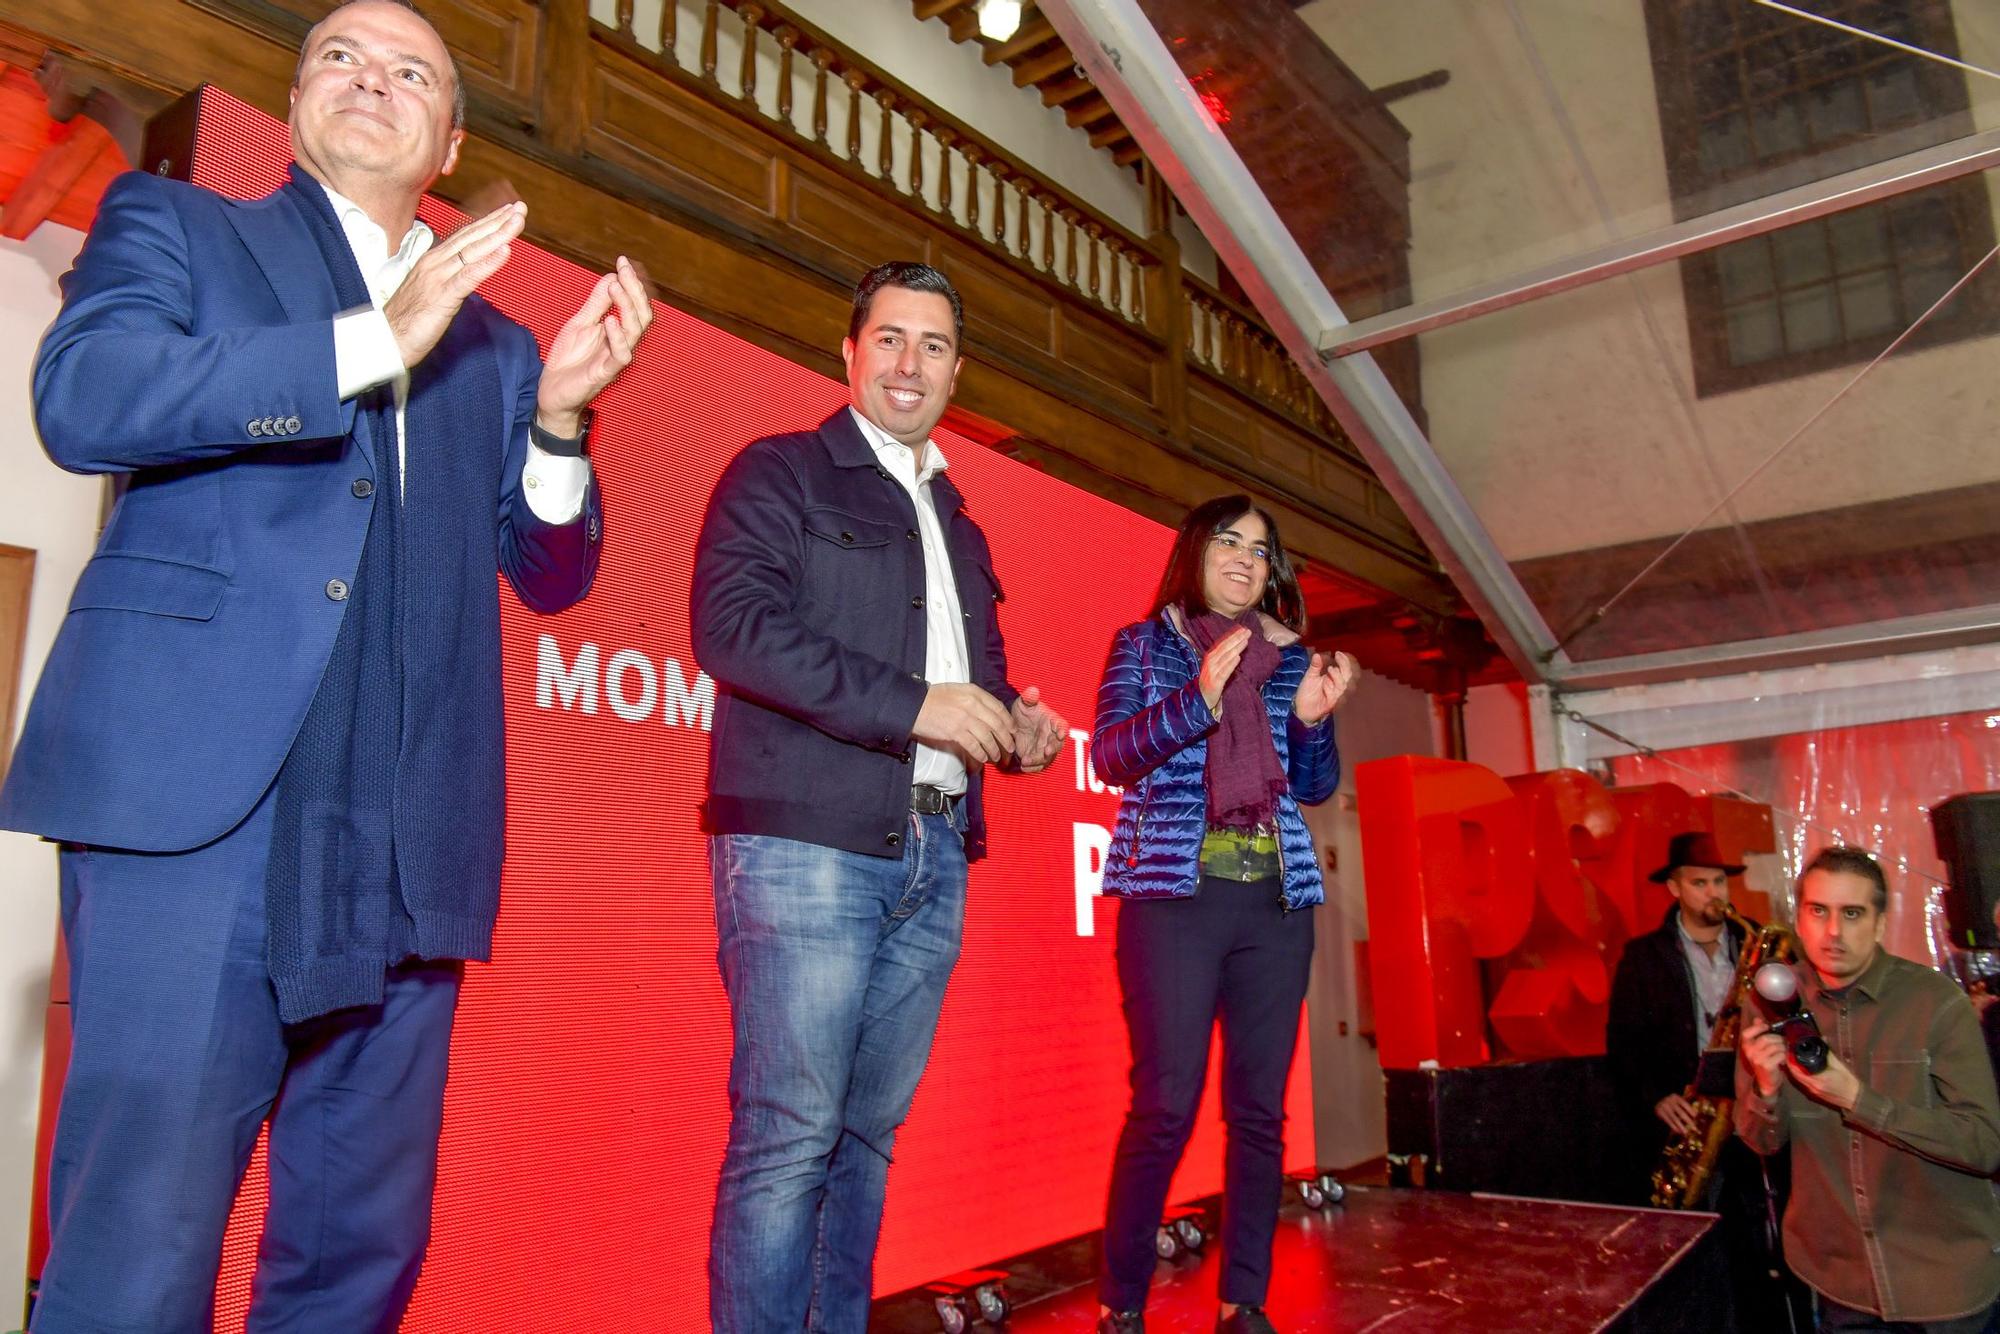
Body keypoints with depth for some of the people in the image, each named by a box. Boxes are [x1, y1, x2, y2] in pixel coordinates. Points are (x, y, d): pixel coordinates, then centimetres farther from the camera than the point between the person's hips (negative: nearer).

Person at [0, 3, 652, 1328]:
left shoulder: (494, 344, 23)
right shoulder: (174, 225, 15)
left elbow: (552, 573, 17)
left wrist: (558, 417, -1)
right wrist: (371, 342, -11)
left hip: (407, 829, 4)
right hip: (199, 794, -3)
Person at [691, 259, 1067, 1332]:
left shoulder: (959, 527, 24)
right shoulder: (780, 472, 3)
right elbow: (731, 626, -12)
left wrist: (1013, 721, 7)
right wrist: (913, 705, -15)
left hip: (933, 861, 7)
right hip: (807, 843, -6)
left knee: (868, 1135, 11)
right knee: (787, 1136, -7)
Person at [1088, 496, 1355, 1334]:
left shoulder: (1289, 658, 17)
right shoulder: (1145, 645, 8)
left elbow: (1316, 787, 15)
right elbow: (1109, 754, -6)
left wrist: (1311, 718, -5)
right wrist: (1198, 698, -19)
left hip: (1277, 900, 4)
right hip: (1174, 891, -4)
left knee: (1260, 1108, 4)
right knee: (1165, 1105, -9)